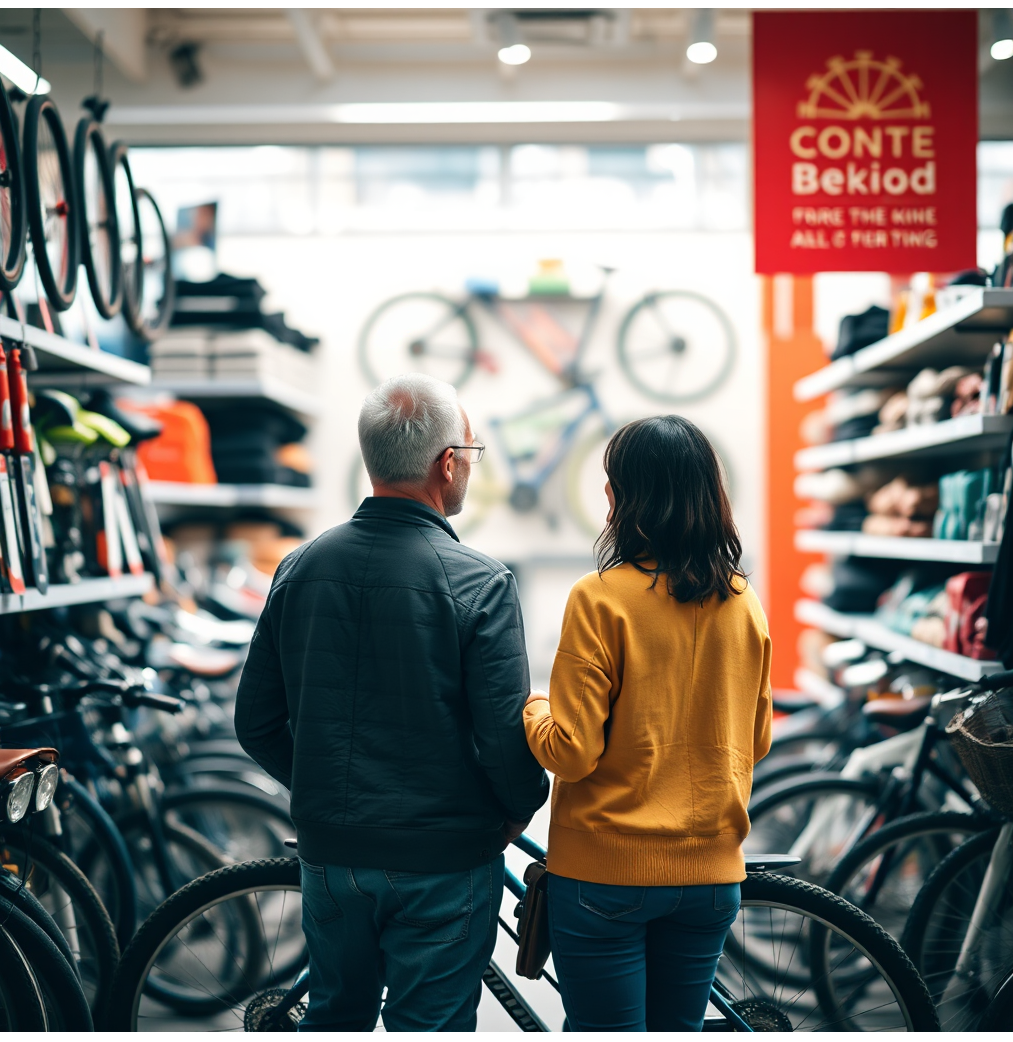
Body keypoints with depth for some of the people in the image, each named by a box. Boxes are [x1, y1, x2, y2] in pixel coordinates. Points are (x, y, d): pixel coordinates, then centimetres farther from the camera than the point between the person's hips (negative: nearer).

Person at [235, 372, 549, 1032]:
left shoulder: (301, 568, -2)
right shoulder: (479, 582, -16)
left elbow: (258, 723, 4)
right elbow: (506, 737, -18)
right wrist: (520, 809, 3)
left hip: (329, 853, 5)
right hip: (440, 863, -5)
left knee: (335, 1014, 23)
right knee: (429, 1021, 10)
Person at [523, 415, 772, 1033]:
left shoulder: (601, 597, -16)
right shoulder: (743, 603, 0)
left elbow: (571, 751, -17)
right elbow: (758, 741, 10)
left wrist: (532, 706, 2)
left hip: (608, 871, -5)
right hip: (711, 867, 5)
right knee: (680, 1025, 18)